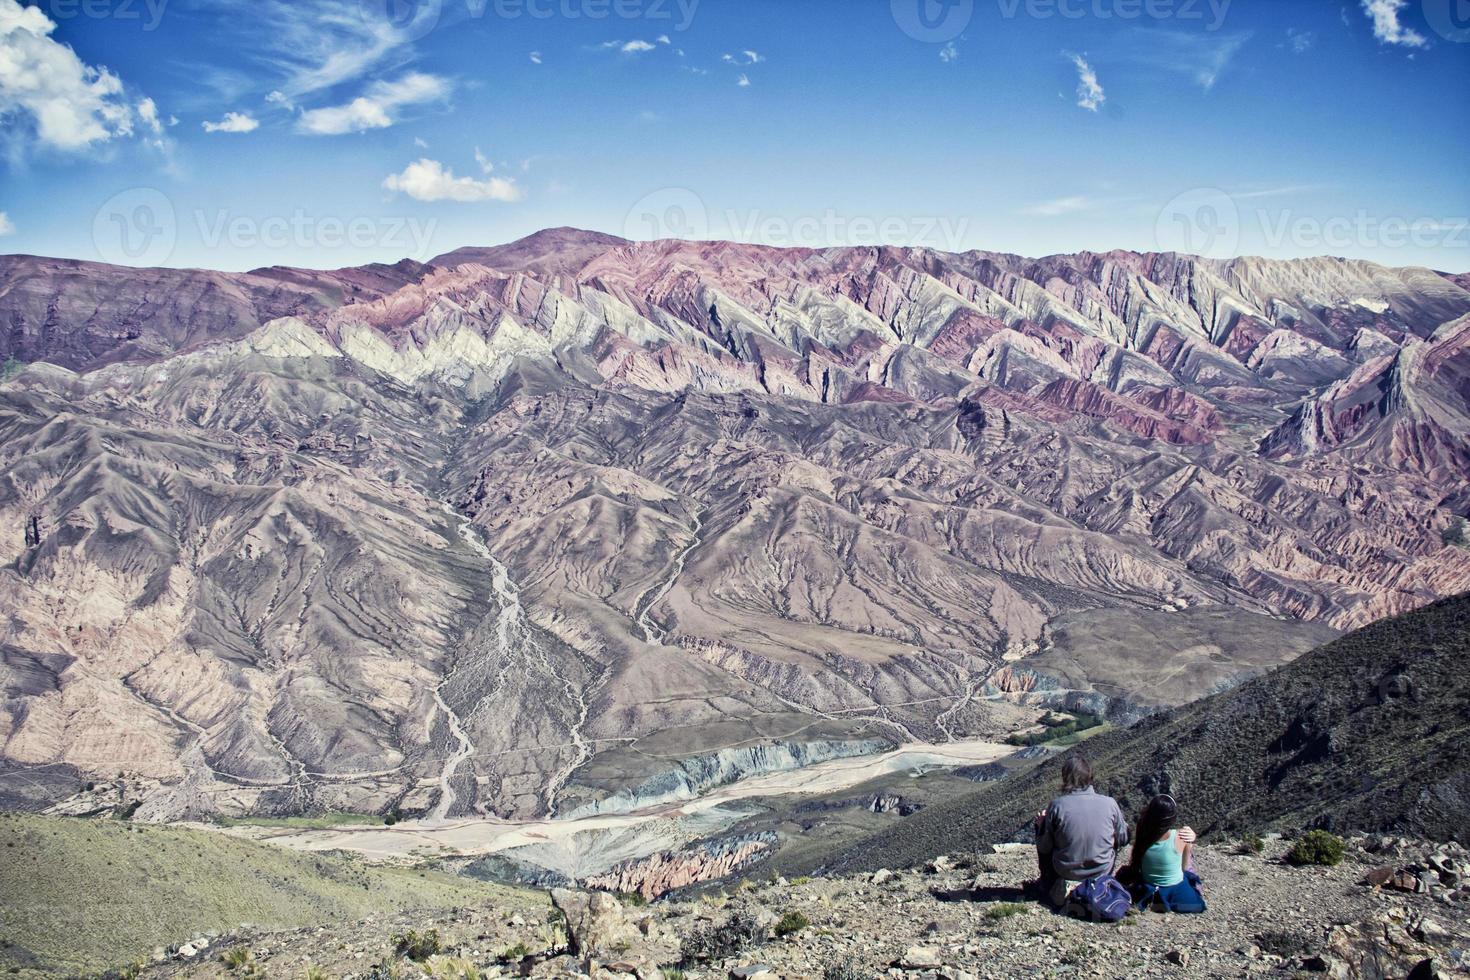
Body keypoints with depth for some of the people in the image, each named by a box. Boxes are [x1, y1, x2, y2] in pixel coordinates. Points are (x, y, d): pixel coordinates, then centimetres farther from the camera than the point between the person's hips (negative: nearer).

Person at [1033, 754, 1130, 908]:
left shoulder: (1057, 805, -19)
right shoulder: (1109, 803, -15)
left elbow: (1044, 847, -8)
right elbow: (1123, 840, 1)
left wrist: (1042, 824, 10)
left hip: (1066, 872, -1)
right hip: (1102, 872, 1)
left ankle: (1048, 887, 27)